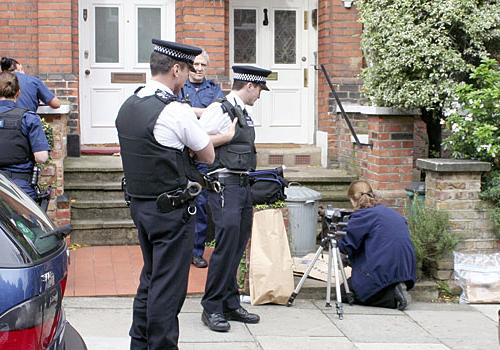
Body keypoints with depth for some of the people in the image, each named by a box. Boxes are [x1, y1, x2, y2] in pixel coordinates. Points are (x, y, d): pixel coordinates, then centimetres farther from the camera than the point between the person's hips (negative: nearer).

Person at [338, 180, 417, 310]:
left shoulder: (360, 216, -4)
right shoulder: (392, 213, 19)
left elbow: (346, 246, -4)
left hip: (382, 272, -8)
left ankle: (392, 298, -8)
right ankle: (394, 291, 2)